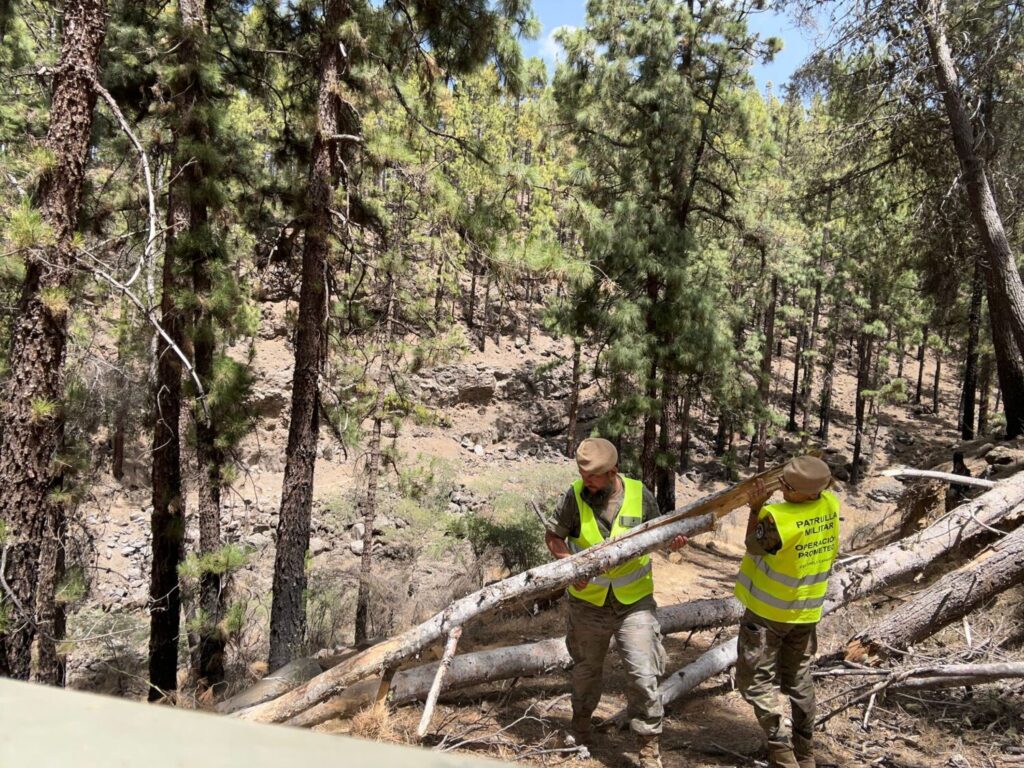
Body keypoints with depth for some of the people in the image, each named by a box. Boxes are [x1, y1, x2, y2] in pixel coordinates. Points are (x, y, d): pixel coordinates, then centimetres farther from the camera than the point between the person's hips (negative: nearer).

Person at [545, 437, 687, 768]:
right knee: (586, 668, 21)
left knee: (644, 675, -4)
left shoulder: (640, 495, -14)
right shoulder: (575, 495, -16)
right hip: (588, 601, 1)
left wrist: (672, 540, -20)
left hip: (634, 601, -1)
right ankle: (581, 721, 49)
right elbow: (553, 536, -5)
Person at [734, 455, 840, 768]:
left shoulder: (777, 517, -30)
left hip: (768, 610, -7)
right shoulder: (831, 505, -11)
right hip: (807, 610, 7)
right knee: (799, 679, 20)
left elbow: (753, 546, -10)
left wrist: (756, 507, -10)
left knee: (757, 680, 5)